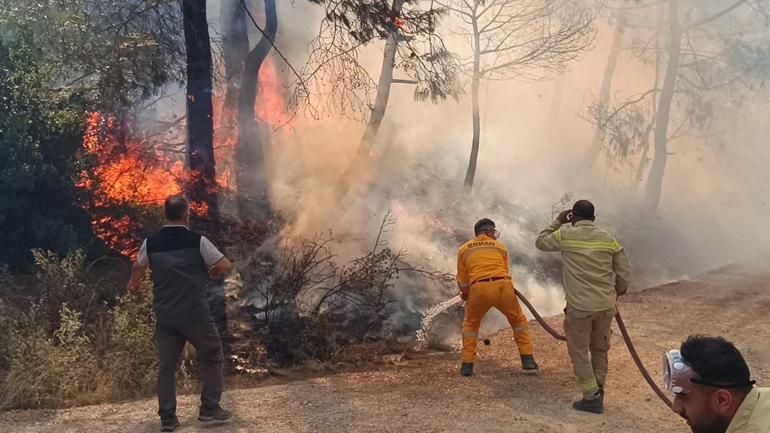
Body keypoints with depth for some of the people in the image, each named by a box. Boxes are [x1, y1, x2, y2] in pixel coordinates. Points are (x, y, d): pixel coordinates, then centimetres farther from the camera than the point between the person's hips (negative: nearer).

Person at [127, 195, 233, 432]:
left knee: (166, 366, 12)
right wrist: (214, 271, 19)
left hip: (165, 316, 4)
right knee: (212, 358, 14)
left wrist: (134, 283, 45)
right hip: (195, 314, -3)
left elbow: (138, 266, 23)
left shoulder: (151, 243, 2)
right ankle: (209, 408, 14)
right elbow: (225, 266, -4)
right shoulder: (197, 241, -10)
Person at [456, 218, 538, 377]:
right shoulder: (500, 247, 22)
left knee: (471, 324, 24)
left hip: (479, 289, 0)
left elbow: (463, 281, 20)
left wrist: (466, 294, 38)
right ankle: (528, 360, 18)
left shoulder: (464, 249, 20)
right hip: (503, 286, 0)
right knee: (518, 321, 23)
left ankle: (467, 364, 17)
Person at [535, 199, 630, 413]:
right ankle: (598, 390, 30)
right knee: (600, 349, 19)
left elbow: (541, 242, 12)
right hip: (606, 305, 4)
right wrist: (618, 292, 25)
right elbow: (624, 269, 9)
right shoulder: (607, 238, 5)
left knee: (579, 352, 7)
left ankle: (592, 397, 5)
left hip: (579, 306, -4)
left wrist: (558, 221, 17)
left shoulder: (565, 235, -5)